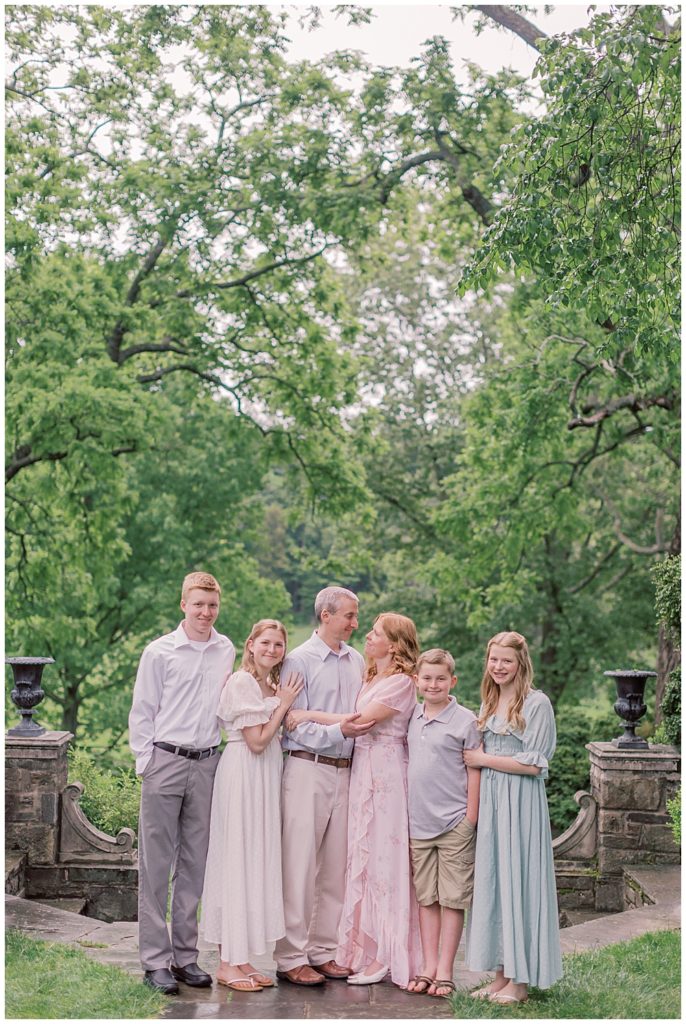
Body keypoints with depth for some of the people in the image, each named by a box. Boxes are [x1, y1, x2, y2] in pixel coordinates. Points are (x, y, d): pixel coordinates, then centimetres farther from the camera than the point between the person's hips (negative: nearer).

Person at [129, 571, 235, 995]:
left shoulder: (227, 651, 8)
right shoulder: (159, 652, -1)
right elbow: (142, 713, 1)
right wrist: (146, 763, -4)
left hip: (207, 764, 3)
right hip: (166, 762, -3)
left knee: (195, 864, 8)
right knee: (157, 864, 0)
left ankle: (185, 955, 18)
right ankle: (155, 960, 7)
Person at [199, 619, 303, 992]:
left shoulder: (273, 685, 16)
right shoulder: (242, 682, -11)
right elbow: (256, 741, -16)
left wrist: (284, 702, 6)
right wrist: (283, 704, -10)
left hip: (267, 775, 9)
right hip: (242, 775, -9)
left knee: (257, 861, 9)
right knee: (236, 861, -4)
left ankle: (242, 958, 16)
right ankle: (227, 962, 4)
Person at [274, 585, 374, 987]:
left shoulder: (357, 661, 13)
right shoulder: (299, 661, -4)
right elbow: (294, 725, -9)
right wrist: (338, 731, -20)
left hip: (345, 771, 6)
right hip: (307, 769, -6)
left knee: (335, 867, 10)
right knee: (299, 866, -3)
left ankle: (322, 952, 20)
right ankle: (291, 958, 4)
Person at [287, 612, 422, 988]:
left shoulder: (401, 682, -10)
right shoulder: (369, 678, 16)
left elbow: (360, 720, -17)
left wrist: (308, 715, -14)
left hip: (386, 773, -8)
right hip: (362, 770, 8)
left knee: (384, 858, -4)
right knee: (362, 857, 9)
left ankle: (385, 956, 3)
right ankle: (362, 948, 16)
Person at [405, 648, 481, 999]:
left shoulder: (465, 720, -6)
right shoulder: (412, 717, 8)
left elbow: (474, 770, -4)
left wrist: (471, 818, -8)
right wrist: (405, 813, 13)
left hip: (454, 824, -5)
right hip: (418, 822, 5)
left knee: (452, 899, 2)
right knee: (426, 897, 11)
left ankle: (445, 971, 9)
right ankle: (428, 967, 18)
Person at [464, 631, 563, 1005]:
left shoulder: (536, 703, -8)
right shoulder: (489, 704, 14)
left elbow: (533, 764, -13)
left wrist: (484, 759, -8)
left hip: (520, 804, -7)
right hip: (489, 799, 7)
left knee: (517, 882, -2)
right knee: (491, 882, 8)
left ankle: (520, 981, 8)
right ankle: (501, 974, 17)